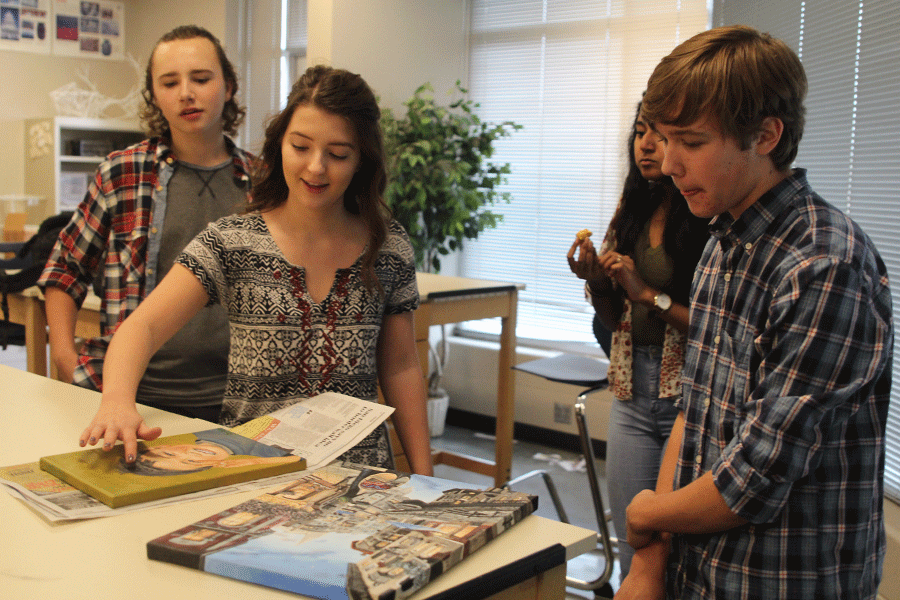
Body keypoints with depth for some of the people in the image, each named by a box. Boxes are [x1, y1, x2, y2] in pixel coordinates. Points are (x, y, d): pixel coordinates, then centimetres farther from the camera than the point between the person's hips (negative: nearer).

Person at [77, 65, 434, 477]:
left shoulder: (390, 248, 3)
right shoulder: (231, 242, -4)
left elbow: (401, 367, 9)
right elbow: (143, 325, -13)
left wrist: (423, 477, 7)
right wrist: (118, 399, -33)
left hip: (359, 476, 0)